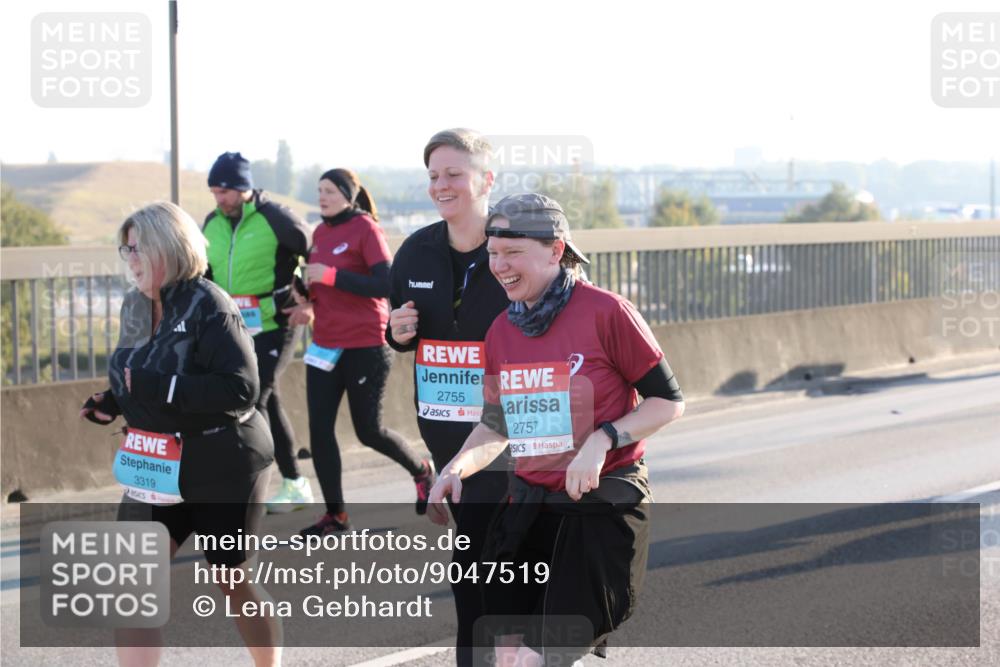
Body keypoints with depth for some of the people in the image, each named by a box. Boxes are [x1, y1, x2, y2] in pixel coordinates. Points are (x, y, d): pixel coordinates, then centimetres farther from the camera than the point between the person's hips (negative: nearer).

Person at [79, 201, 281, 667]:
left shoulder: (209, 306, -19)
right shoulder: (135, 307, 5)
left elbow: (240, 388, -27)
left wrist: (155, 386, -30)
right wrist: (112, 403, 0)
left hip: (222, 468, -6)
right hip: (157, 469, 7)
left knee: (231, 580, 10)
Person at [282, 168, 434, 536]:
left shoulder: (366, 229, -11)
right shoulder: (320, 233, 9)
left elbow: (384, 285, -21)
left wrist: (330, 275, -24)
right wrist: (311, 306, 1)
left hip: (364, 346, -6)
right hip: (325, 346, 7)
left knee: (369, 430, 3)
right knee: (319, 429, 0)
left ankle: (421, 471, 31)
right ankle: (335, 513, 8)